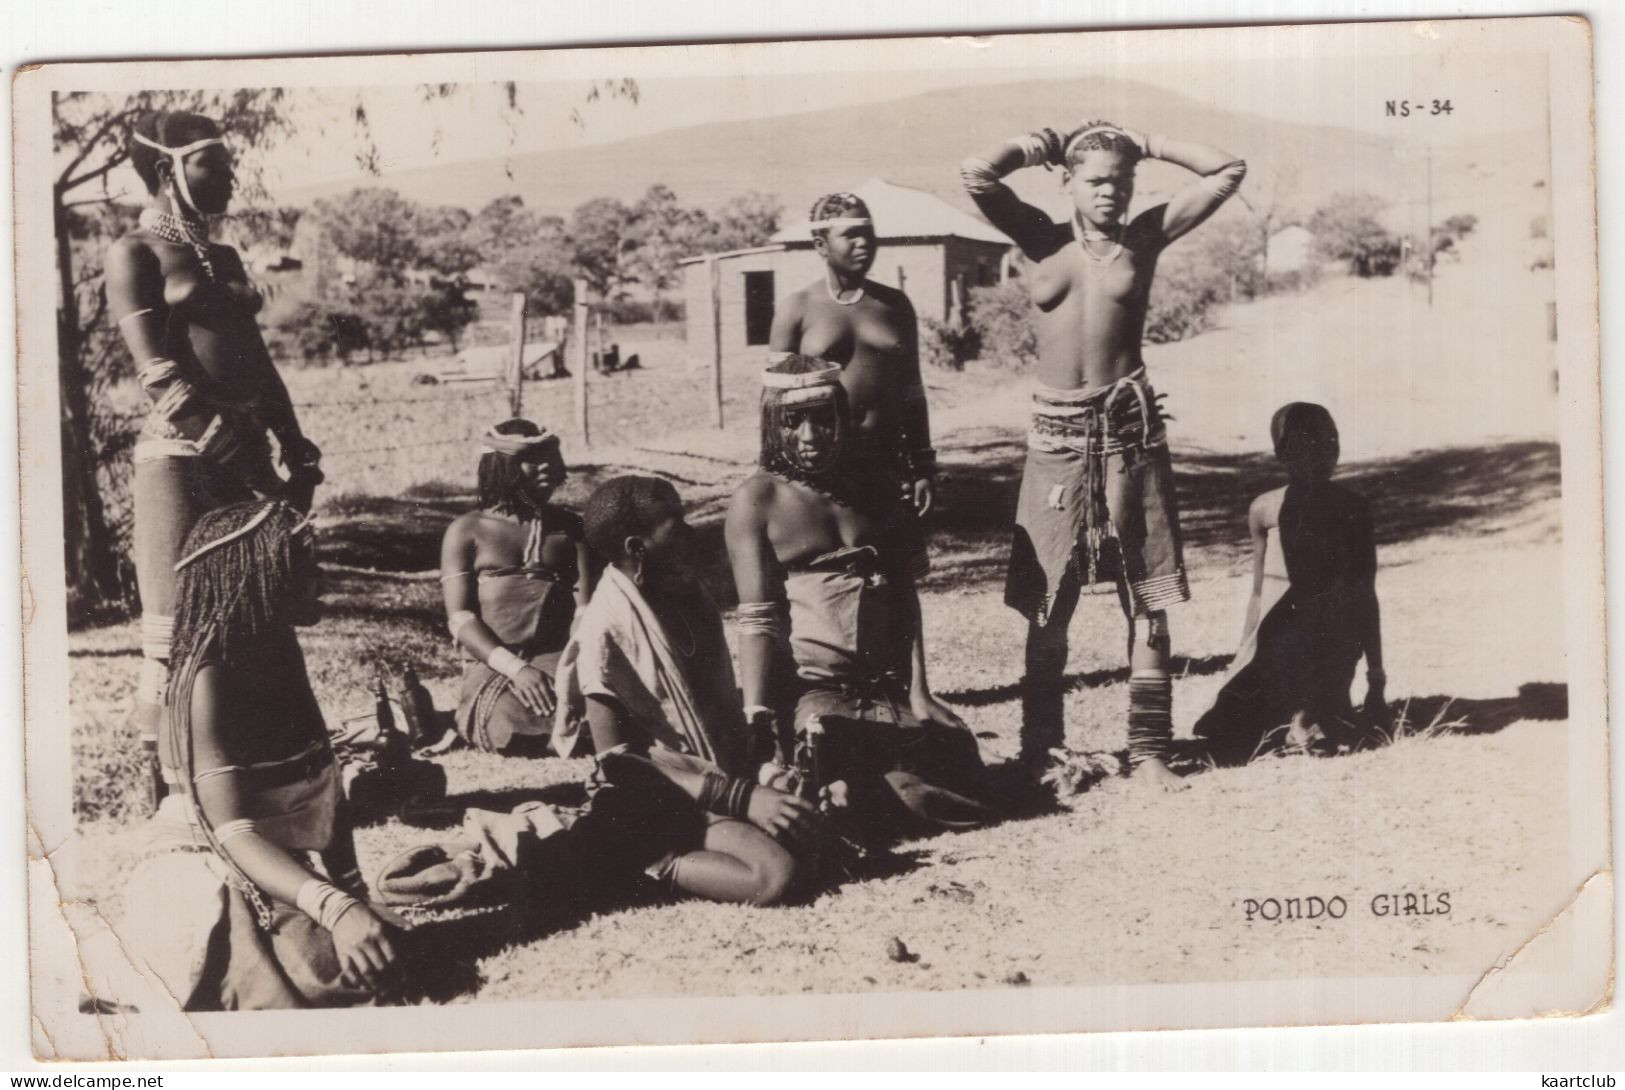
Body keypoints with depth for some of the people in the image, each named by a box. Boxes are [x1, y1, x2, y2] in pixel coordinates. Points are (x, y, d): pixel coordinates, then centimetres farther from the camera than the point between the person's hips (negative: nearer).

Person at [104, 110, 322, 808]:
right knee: (177, 630, -6)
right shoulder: (135, 253, -3)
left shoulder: (223, 258, 20)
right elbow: (158, 372, -13)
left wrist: (295, 450, 11)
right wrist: (221, 445, -21)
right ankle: (169, 788, 0)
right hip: (179, 454, -7)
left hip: (243, 449, 8)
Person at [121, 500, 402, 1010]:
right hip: (203, 877, -8)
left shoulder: (280, 655, 4)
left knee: (374, 952, -17)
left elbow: (324, 790, 6)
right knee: (330, 968, -31)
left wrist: (353, 892, -7)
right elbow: (234, 833, -29)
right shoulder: (209, 680, -20)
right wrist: (334, 908, -42)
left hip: (284, 871, 8)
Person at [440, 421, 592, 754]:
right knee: (515, 729, -37)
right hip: (492, 667, -2)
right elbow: (459, 617, -1)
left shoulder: (569, 526, 16)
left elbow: (585, 607, 4)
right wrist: (515, 668, -19)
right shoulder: (467, 530, 10)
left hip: (558, 658, 2)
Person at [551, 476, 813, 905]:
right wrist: (740, 797, -24)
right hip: (662, 802, -8)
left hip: (724, 777, 9)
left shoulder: (690, 603, 9)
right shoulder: (608, 632, -15)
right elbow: (619, 761, -18)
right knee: (775, 876, -29)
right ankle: (650, 862, -9)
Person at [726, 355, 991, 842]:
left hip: (890, 686, 4)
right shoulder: (757, 500, 1)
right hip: (810, 688, -4)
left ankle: (842, 796, 1)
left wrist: (917, 690, -5)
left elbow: (904, 595, 6)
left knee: (957, 760, -15)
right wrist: (758, 716, -20)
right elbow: (758, 618, -8)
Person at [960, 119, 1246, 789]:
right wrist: (1034, 147, 5)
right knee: (1046, 603, 6)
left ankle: (1148, 747, 7)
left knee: (1146, 598, 1)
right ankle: (1038, 745, 16)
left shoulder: (1145, 237, 6)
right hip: (1056, 431, 0)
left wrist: (1147, 146, 8)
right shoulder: (1041, 238, 5)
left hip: (1129, 427, 0)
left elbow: (1228, 172, 5)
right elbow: (975, 175, -9)